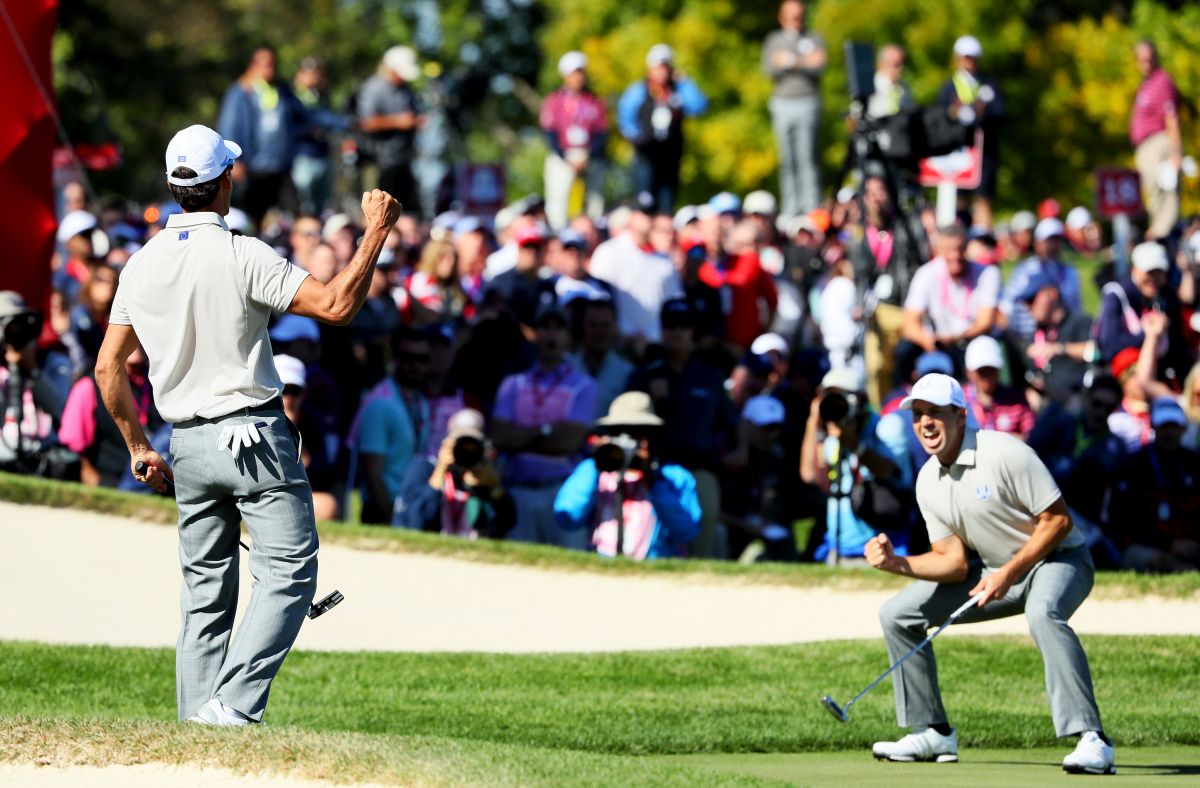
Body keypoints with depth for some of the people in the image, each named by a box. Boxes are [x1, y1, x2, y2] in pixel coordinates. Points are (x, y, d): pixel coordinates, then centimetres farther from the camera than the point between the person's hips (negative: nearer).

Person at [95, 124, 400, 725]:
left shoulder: (142, 265, 5)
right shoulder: (242, 257, -14)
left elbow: (108, 367, 9)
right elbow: (335, 305, -19)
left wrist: (137, 447, 18)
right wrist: (376, 231, -10)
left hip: (187, 446, 6)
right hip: (254, 438, -6)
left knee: (205, 588, 14)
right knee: (288, 573, -5)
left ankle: (197, 720, 11)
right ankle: (234, 705, -18)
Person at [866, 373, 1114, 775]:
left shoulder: (1004, 454, -23)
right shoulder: (928, 483, -1)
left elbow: (1058, 520, -21)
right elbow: (954, 560, -1)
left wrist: (1008, 574, -25)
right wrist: (898, 564, -17)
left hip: (1057, 559, -8)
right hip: (996, 570, 8)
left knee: (1043, 612, -42)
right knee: (897, 614, 3)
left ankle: (1091, 739, -43)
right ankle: (933, 733, 11)